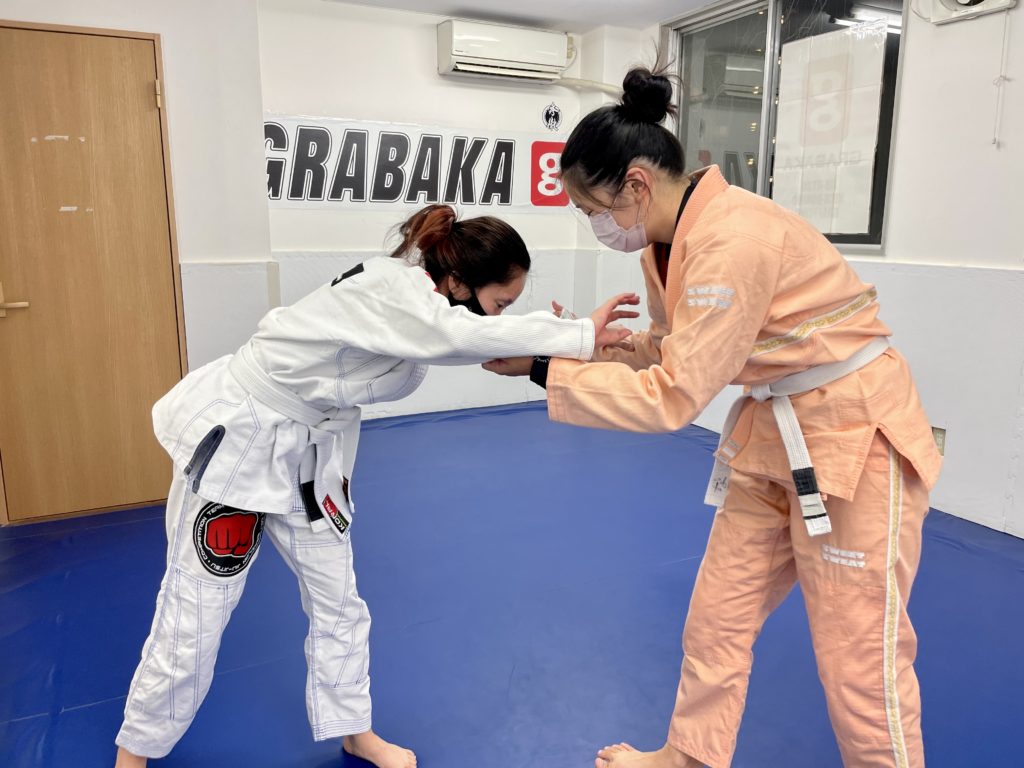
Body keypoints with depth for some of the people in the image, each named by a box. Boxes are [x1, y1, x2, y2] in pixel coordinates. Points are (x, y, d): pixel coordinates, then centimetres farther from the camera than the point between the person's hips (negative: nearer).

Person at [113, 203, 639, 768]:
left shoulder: (421, 301, -4)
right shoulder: (388, 290, -31)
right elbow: (467, 336, -44)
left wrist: (549, 347, -18)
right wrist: (581, 334, -39)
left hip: (309, 449, 8)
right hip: (235, 439, -8)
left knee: (337, 602, 14)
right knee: (193, 618, 5)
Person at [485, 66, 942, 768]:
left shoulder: (735, 239, -29)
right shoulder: (671, 237, -1)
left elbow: (673, 399, -28)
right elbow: (670, 351, 9)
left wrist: (543, 369, -23)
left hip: (858, 434, -8)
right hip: (774, 430, 9)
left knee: (860, 655, 5)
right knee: (717, 618, 16)